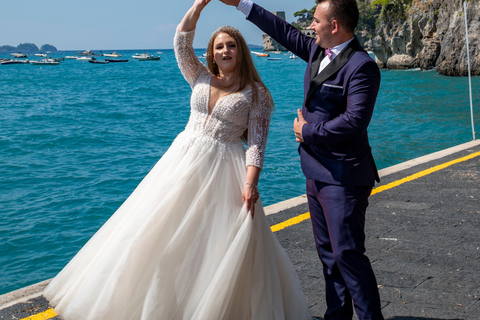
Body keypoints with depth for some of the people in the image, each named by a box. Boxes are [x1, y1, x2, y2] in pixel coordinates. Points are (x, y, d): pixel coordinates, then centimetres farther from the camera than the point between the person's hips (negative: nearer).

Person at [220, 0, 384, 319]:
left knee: (348, 253, -7)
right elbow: (286, 32, 21)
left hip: (344, 177, -9)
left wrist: (307, 132, -13)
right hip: (317, 172, 9)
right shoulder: (318, 51, 9)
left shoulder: (361, 66, -17)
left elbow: (355, 121, -25)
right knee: (328, 251, 16)